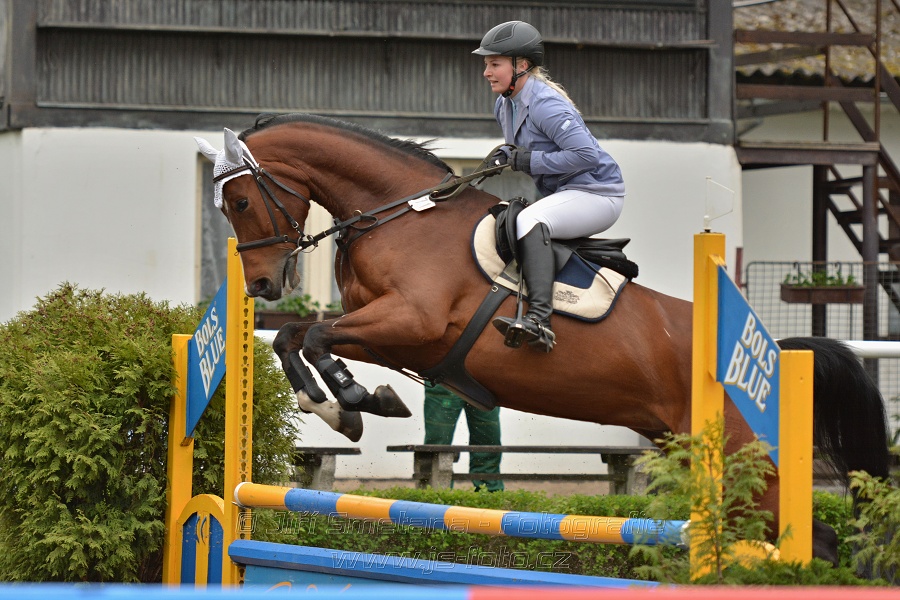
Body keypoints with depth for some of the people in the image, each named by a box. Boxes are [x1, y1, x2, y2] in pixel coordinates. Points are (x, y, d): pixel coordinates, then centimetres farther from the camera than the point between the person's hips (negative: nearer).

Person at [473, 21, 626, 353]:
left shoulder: (545, 103, -20)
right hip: (561, 195, 11)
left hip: (596, 194, -11)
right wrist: (508, 155, 2)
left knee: (529, 222, -34)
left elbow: (586, 154, -27)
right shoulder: (504, 105, 9)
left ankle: (539, 319, -48)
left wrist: (529, 160, -23)